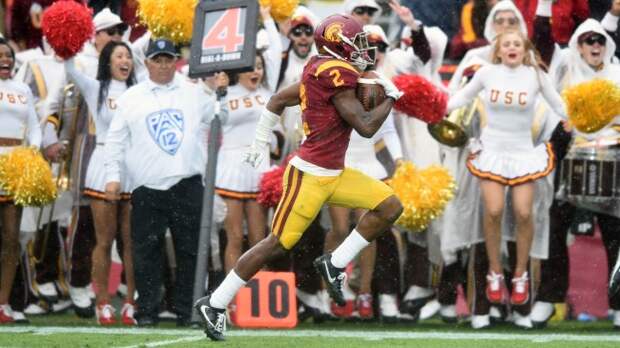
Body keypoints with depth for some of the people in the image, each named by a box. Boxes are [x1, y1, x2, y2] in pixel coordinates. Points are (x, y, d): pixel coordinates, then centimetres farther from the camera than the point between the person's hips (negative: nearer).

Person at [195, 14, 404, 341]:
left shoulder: (320, 71, 9)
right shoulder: (336, 74, -19)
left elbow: (278, 99, 20)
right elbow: (366, 127, -20)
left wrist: (260, 140, 30)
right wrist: (390, 97, -6)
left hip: (334, 174, 10)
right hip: (309, 176, -10)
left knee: (389, 207, 4)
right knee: (277, 244, -3)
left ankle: (335, 264, 9)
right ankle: (215, 304, 7)